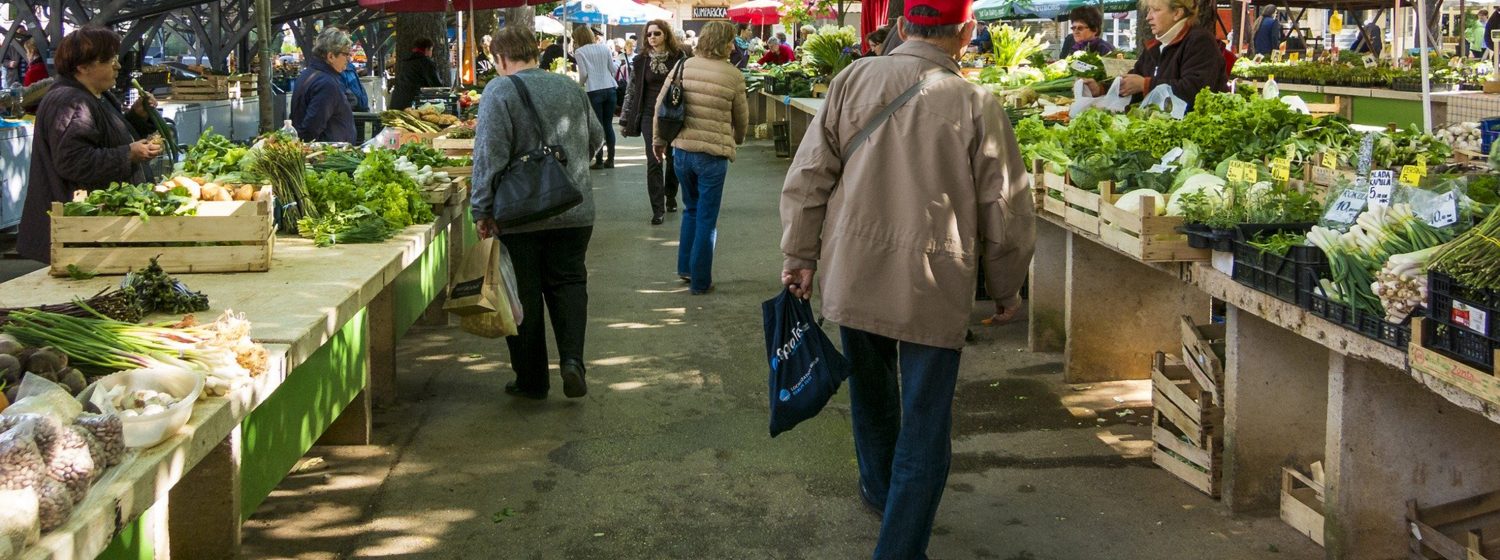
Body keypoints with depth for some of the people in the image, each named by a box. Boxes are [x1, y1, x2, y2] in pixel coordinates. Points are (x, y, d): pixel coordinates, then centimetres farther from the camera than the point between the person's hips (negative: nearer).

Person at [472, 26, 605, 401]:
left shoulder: (499, 92, -10)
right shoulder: (570, 87, 6)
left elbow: (489, 156, -15)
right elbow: (595, 139, 17)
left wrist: (482, 210, -8)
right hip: (575, 211, 4)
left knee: (525, 295, 7)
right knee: (569, 283, 13)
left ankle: (531, 380, 13)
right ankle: (572, 358, -7)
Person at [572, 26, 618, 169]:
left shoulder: (579, 52, -3)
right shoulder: (604, 48, 9)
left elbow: (583, 73, -7)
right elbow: (613, 69, 9)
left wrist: (580, 85, 12)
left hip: (593, 91, -4)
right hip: (610, 88, 4)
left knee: (597, 126, 1)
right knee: (608, 125, 10)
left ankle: (599, 161, 1)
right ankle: (610, 160, 12)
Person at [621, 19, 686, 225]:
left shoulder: (678, 57, -1)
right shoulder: (641, 60, 2)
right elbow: (631, 91, 6)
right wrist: (624, 120, 4)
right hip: (650, 115, 0)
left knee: (674, 159, 10)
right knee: (654, 162, -6)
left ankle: (670, 196, 33)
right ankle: (658, 209, -4)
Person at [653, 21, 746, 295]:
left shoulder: (684, 67, 0)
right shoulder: (733, 75, -8)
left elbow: (661, 104, 2)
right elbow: (741, 117, 4)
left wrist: (659, 140, 16)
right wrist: (738, 139, 25)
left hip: (681, 151, 4)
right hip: (713, 154, -4)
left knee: (691, 210, 24)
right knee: (707, 219, 6)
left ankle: (685, 268, 27)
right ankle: (699, 281, 11)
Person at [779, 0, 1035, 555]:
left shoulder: (853, 80, -3)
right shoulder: (977, 105, -9)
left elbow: (808, 176, -1)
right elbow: (1006, 212, -3)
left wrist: (800, 254, 9)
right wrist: (1006, 288, 11)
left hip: (853, 277, 4)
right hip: (935, 289, -4)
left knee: (872, 390, 25)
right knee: (925, 426, 5)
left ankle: (880, 489, 48)